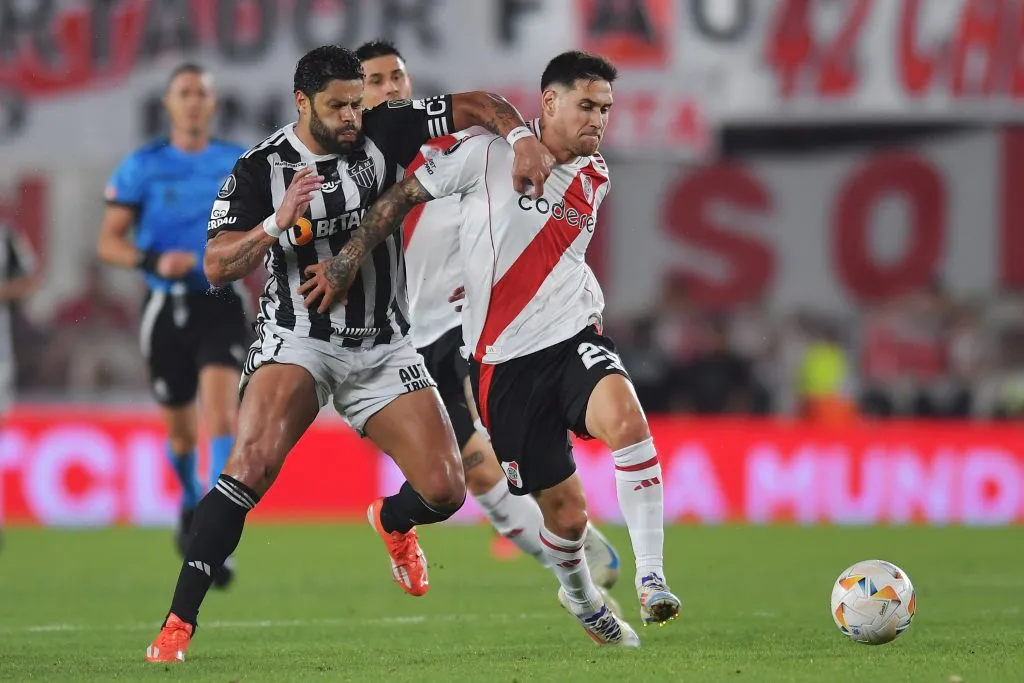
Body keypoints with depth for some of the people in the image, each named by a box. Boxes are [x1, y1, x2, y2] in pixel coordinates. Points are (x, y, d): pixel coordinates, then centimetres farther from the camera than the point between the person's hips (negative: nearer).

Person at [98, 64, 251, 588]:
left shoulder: (239, 165, 5)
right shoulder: (142, 167, 0)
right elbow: (108, 242, -1)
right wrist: (153, 261, -18)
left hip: (222, 304, -1)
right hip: (167, 306, 1)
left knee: (220, 411, -21)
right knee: (179, 425, 11)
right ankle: (190, 501, 44)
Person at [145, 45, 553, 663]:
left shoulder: (382, 133, -2)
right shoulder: (260, 169, -8)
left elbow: (473, 106, -1)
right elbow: (217, 267, -13)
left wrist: (522, 137, -21)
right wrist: (278, 222, -28)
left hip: (382, 346, 3)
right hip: (298, 339, -3)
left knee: (444, 491, -4)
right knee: (252, 467, -27)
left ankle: (392, 520, 35)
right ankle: (178, 624, -24)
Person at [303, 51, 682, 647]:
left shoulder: (595, 178, 11)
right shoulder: (487, 152, -6)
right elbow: (406, 194, 4)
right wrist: (351, 257, 3)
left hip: (574, 335, 3)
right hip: (506, 359, -3)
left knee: (626, 419, -32)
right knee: (567, 510, 1)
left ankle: (651, 580, -26)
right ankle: (581, 598, 35)